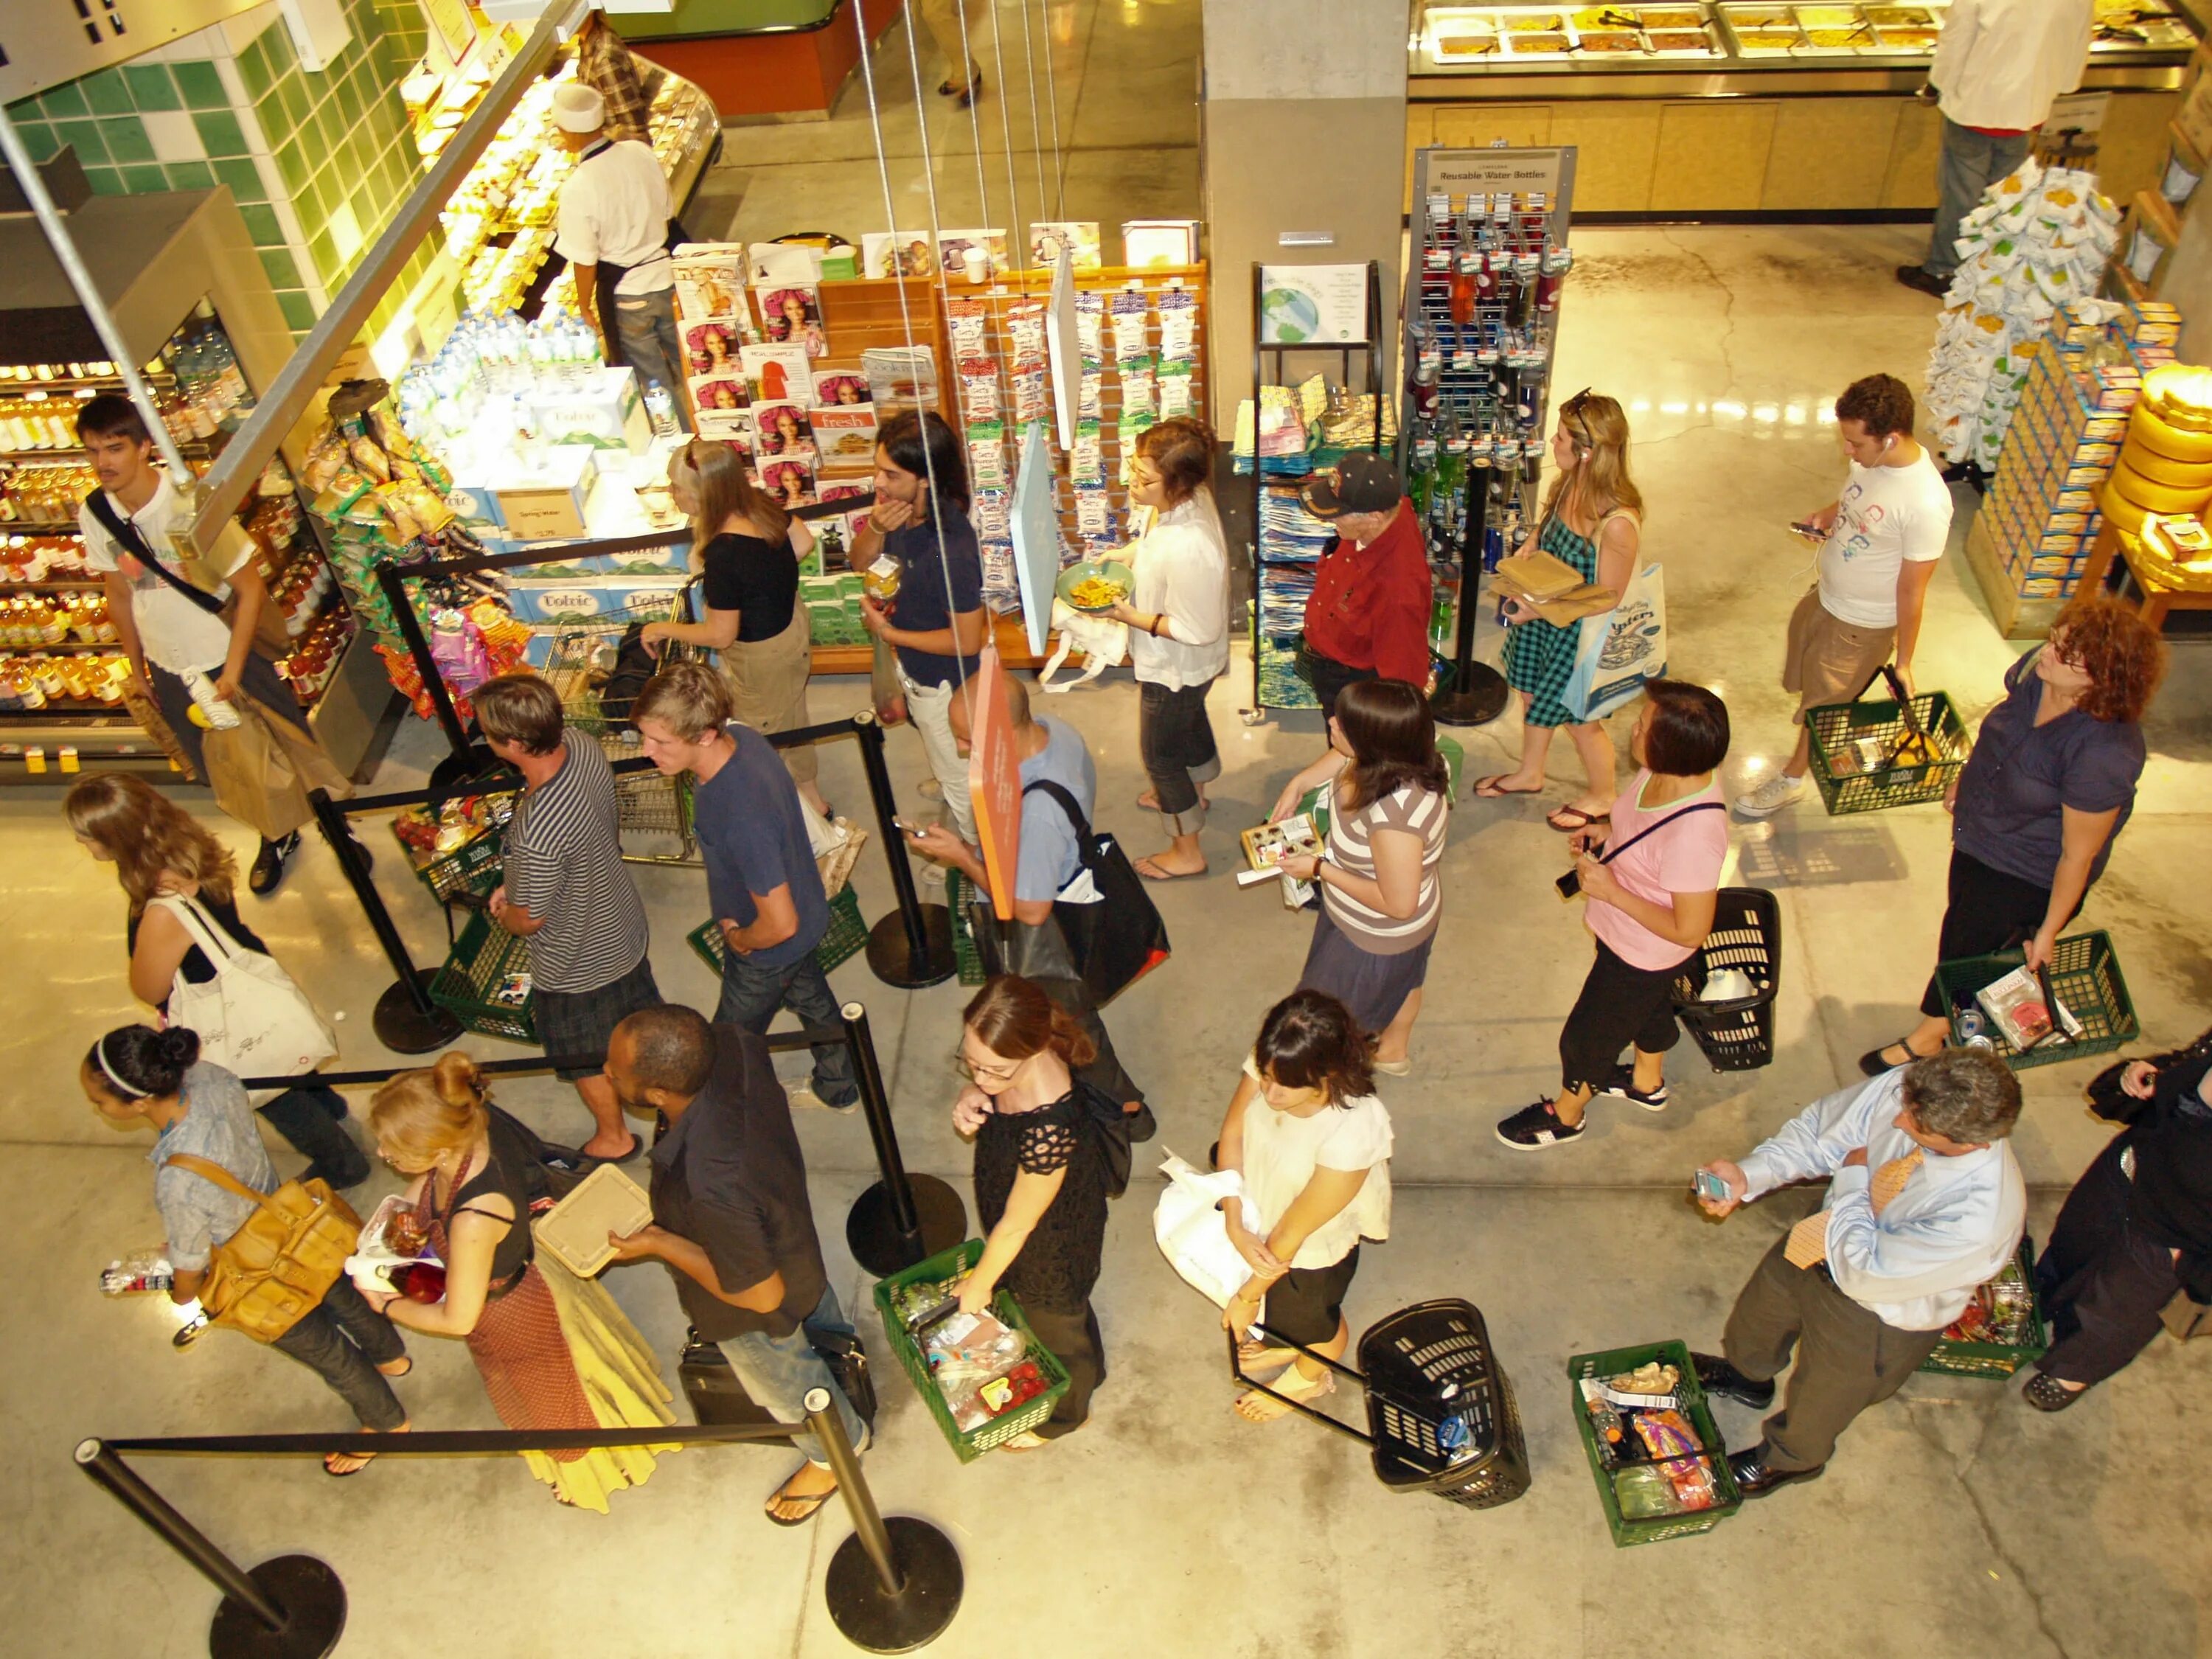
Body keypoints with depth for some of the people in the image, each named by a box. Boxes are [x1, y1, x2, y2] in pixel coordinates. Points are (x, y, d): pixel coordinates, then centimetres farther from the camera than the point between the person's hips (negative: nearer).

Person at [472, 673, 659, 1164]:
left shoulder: (536, 831, -43)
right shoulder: (582, 745, -20)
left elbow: (529, 920, -24)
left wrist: (503, 913, 0)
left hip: (577, 963, -7)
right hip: (626, 924, 7)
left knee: (587, 1058, 23)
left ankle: (614, 1138, 49)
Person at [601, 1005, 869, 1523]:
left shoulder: (711, 1189, -50)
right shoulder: (732, 1044, -33)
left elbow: (762, 1296, -32)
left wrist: (658, 1243, -24)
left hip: (755, 1319, -6)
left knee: (785, 1386, 28)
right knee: (817, 1309, 40)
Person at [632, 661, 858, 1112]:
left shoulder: (742, 817, -45)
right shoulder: (739, 736, -19)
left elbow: (780, 925, -37)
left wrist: (738, 938, -14)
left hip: (771, 946, -8)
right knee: (810, 999, 32)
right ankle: (839, 1089, 57)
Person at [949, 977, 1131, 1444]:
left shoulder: (1048, 1127, -47)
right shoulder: (1017, 1062, -25)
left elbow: (1015, 1227, -29)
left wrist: (978, 1286, -11)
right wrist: (969, 1098, -23)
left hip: (1052, 1246, -7)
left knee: (1056, 1326, 26)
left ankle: (1065, 1414, 59)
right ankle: (1089, 1369, 68)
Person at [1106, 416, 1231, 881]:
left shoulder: (1188, 549, -42)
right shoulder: (1189, 499, -14)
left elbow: (1195, 631, -31)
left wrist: (1129, 615, -25)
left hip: (1175, 669, -9)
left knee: (1160, 753, 13)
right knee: (1190, 721, 33)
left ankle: (1186, 852, 33)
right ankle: (1194, 793, 62)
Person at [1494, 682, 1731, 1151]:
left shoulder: (1693, 838, -43)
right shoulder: (1664, 773, -18)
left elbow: (1690, 931, -32)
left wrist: (1611, 891, -30)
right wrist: (1606, 839, -10)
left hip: (1642, 955, -8)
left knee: (1586, 1037, 18)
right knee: (1650, 1007, 35)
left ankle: (1565, 1115, 48)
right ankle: (1647, 1082, 65)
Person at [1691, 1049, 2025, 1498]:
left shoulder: (1981, 1218, -43)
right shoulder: (1903, 1088, -30)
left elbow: (1863, 1273, -35)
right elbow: (1820, 1131, -15)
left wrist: (1853, 1176, -26)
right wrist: (1748, 1177, -28)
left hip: (1879, 1318, -5)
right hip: (1829, 1240, 5)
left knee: (1819, 1398, 25)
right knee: (1762, 1303, 33)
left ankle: (1789, 1459, 61)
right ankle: (1745, 1374, 69)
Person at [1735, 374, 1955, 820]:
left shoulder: (1925, 504, -33)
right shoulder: (1873, 458, -12)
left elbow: (1912, 589, -24)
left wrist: (1903, 662, -14)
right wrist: (1828, 514, -9)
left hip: (1862, 625, -7)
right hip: (1825, 594, 7)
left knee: (1822, 704, 14)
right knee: (1806, 679, 27)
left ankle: (1792, 779, 38)